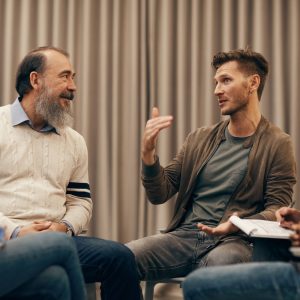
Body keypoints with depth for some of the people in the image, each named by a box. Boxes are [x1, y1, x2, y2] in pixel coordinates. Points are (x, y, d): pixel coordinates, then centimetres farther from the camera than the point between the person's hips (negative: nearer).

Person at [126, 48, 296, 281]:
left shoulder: (278, 144, 2)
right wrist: (148, 152, -5)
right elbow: (160, 195, 13)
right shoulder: (200, 139, 16)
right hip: (184, 236, 4)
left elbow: (277, 210, -3)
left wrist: (237, 225, -23)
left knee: (220, 261, -41)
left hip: (233, 241, -4)